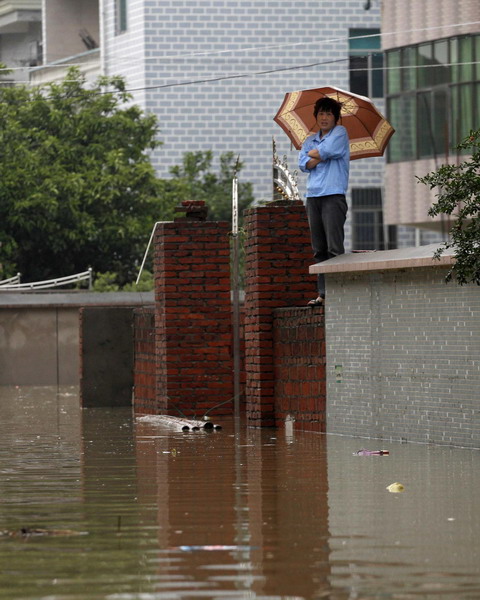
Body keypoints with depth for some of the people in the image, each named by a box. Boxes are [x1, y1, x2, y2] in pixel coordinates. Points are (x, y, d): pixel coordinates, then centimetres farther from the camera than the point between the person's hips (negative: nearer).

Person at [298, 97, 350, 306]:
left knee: (334, 247, -13)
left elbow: (327, 151, -12)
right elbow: (303, 164, 6)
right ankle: (323, 293, 4)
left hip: (333, 195, -6)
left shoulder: (339, 132, 5)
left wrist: (313, 154, 7)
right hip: (313, 196, 6)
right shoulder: (310, 140, 21)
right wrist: (322, 156, -7)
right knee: (319, 249, 4)